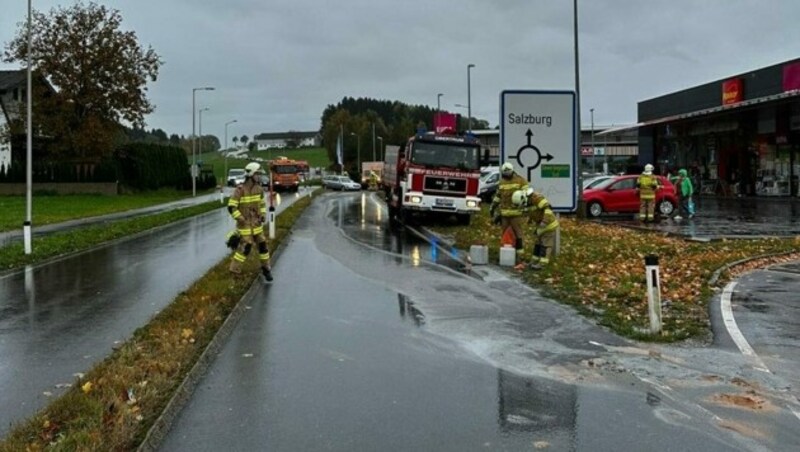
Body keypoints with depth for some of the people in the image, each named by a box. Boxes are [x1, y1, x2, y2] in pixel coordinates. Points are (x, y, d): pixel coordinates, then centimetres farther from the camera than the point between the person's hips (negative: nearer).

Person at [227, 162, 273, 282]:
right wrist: (240, 218, -18)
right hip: (244, 224, -6)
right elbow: (231, 207, -17)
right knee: (245, 247, -7)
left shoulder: (259, 189, 3)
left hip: (256, 223, 6)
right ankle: (235, 270, 8)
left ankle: (266, 268, 20)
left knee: (262, 244, 6)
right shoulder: (240, 189, -18)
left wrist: (263, 214, 5)